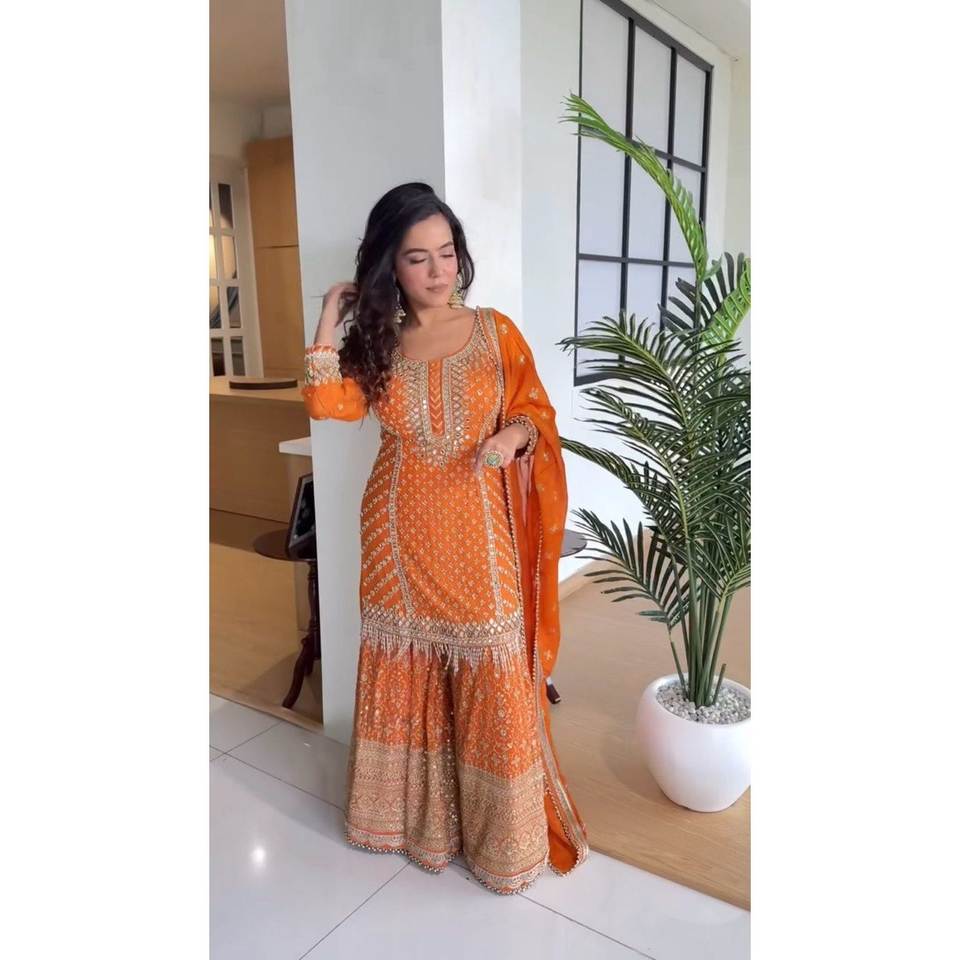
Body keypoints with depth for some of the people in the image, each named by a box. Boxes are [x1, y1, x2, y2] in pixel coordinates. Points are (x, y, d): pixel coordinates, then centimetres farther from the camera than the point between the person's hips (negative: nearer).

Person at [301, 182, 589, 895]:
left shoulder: (496, 331, 0)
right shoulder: (375, 340, 5)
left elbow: (540, 413, 4)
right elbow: (328, 404, -11)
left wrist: (514, 434, -17)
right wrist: (332, 315, -6)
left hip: (477, 533, -2)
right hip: (399, 534, 2)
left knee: (490, 683, 4)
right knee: (407, 676, 13)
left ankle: (504, 835, 25)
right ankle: (417, 813, 36)